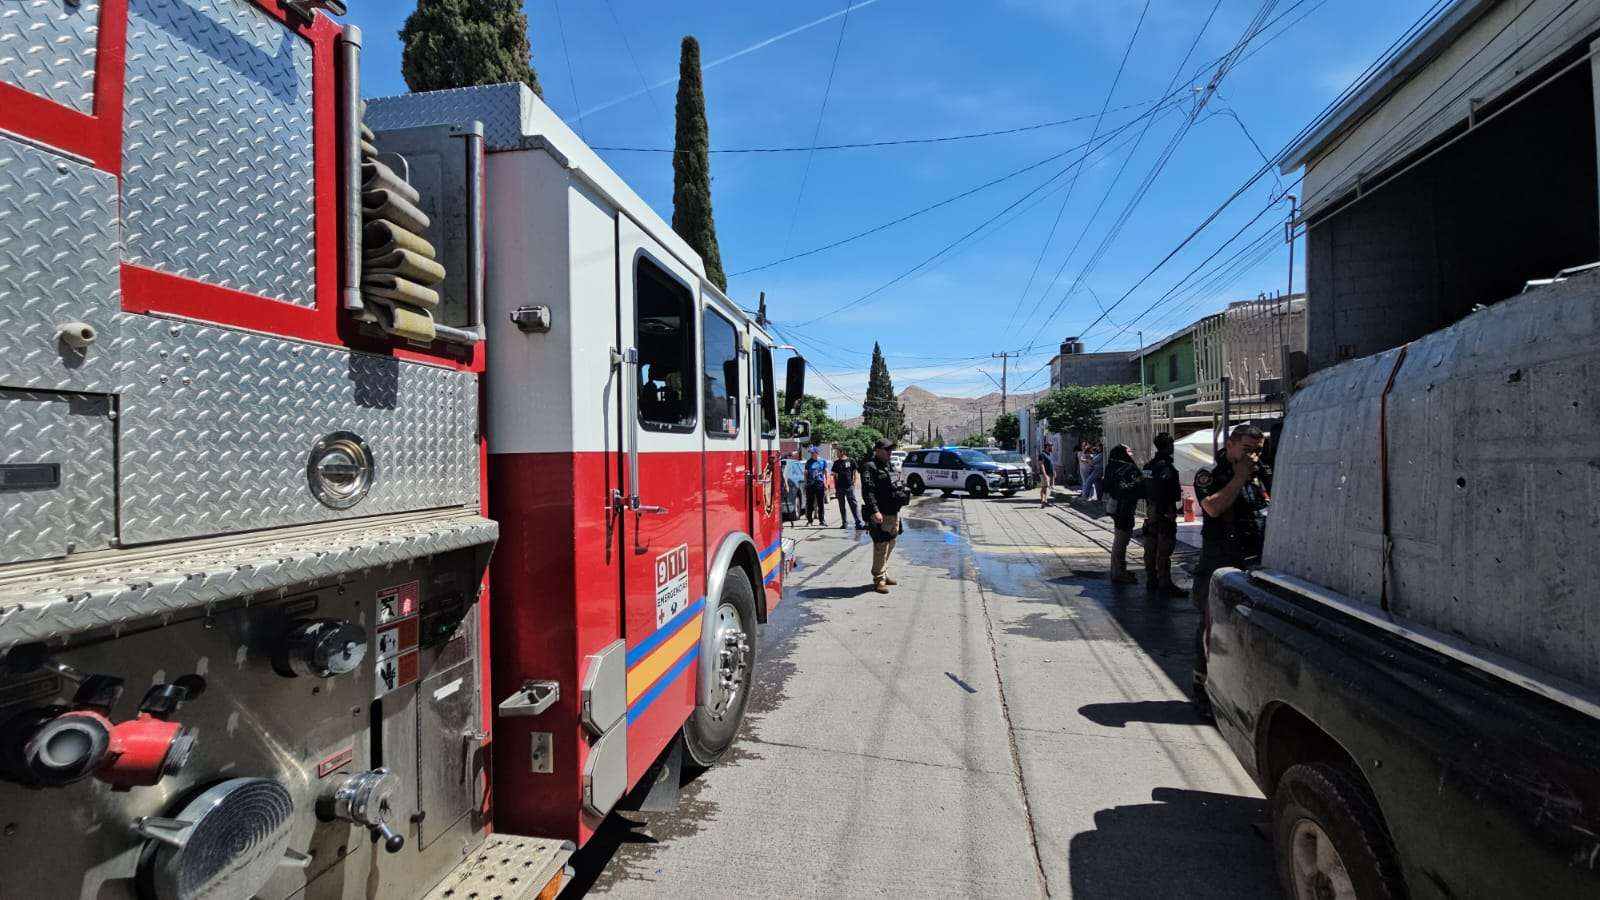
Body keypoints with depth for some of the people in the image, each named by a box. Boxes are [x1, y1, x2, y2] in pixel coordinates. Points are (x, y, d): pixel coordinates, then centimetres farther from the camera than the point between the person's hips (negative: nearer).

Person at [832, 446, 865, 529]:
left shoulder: (851, 461, 1)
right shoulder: (836, 463, 10)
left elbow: (855, 473, 7)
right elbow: (835, 476, 12)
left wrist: (854, 483, -1)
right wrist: (835, 487, 7)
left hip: (849, 486, -3)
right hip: (840, 487, 4)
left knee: (854, 504, -9)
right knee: (842, 506, 8)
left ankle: (859, 523, -12)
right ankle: (844, 523, 17)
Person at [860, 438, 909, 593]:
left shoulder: (890, 467, 19)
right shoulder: (870, 467, -10)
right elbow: (868, 492, -20)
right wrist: (874, 511, -28)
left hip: (894, 513, 9)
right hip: (881, 515, -9)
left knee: (890, 546, 16)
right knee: (881, 547, -8)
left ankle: (884, 573, 29)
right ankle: (879, 579, -2)